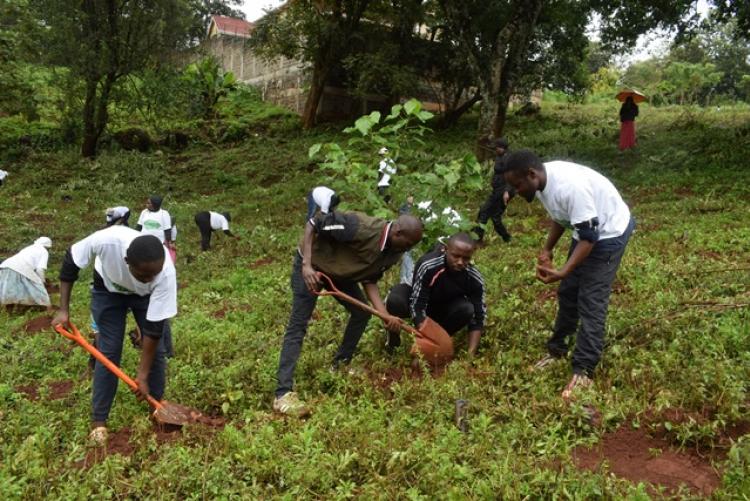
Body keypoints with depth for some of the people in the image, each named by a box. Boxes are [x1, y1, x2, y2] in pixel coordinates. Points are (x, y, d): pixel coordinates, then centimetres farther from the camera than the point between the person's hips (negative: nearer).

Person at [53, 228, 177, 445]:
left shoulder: (166, 273, -41)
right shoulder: (106, 240, -44)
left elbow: (154, 329, -31)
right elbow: (71, 262, -19)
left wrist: (143, 376, -25)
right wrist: (63, 309, -18)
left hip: (145, 295, 0)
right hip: (108, 289, 0)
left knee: (156, 349, -3)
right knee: (109, 350, -5)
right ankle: (98, 419, 8)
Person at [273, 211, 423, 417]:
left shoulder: (393, 253, -11)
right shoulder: (360, 227, -35)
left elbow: (370, 280, -4)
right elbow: (313, 224, -28)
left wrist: (385, 315, -16)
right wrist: (306, 265, -34)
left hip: (340, 271, 8)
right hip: (311, 265, -8)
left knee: (362, 312, 8)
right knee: (298, 326, -13)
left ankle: (340, 364, 25)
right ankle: (283, 394, -13)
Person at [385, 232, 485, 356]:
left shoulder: (475, 279, -25)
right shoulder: (427, 266, -36)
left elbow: (478, 317, -20)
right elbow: (417, 307, -34)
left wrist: (471, 353, -30)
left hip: (443, 308, 3)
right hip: (416, 299, -3)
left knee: (468, 310, -30)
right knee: (395, 301, -37)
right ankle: (394, 333, -2)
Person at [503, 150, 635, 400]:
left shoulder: (570, 186, -36)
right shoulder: (543, 182, -8)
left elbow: (589, 237, -32)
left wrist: (562, 272, -36)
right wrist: (547, 250, 1)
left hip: (609, 232, -9)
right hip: (586, 229, 9)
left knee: (591, 301, -10)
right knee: (567, 292, 14)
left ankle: (584, 371, -3)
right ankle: (557, 348, 29)